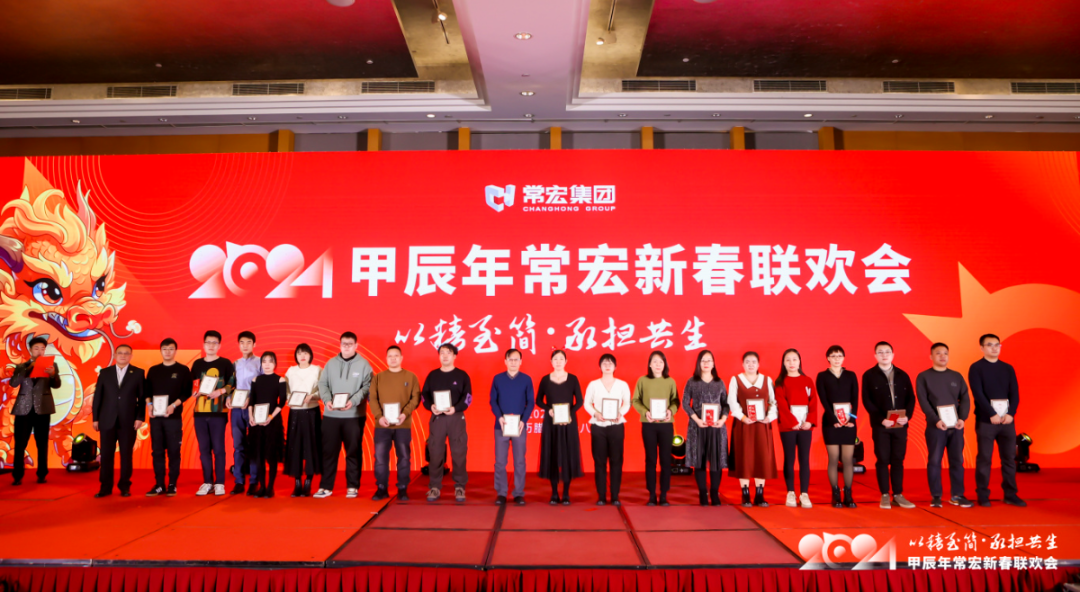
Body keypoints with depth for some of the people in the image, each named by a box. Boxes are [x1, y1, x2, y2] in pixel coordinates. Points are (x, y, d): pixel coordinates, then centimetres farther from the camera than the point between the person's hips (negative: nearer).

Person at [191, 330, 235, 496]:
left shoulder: (225, 363, 3)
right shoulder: (197, 364, 13)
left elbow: (232, 384, 0)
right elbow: (192, 386, 16)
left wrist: (220, 391, -16)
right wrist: (196, 390, -4)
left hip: (218, 412, -3)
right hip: (200, 412, 3)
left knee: (218, 448, -2)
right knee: (204, 448, 6)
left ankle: (220, 483, 4)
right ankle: (207, 482, 14)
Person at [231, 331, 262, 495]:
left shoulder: (260, 363, 2)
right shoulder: (234, 364, 15)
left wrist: (252, 400, -17)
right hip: (236, 408, 4)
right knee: (238, 445, 5)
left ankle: (254, 482, 5)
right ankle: (239, 481, 12)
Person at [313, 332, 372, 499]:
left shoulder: (363, 364, 1)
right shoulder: (331, 363, 9)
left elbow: (367, 386, -5)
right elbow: (322, 384, 6)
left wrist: (353, 400, -19)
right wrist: (327, 400, -12)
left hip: (354, 415, -2)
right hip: (330, 415, 2)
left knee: (354, 451, 4)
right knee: (329, 451, 5)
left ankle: (353, 486, 14)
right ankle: (325, 486, 14)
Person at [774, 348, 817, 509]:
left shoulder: (808, 381, 10)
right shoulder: (780, 382, 2)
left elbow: (813, 402, 3)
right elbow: (781, 405, -6)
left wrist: (810, 421, -11)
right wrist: (793, 422, -14)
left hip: (805, 426, 2)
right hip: (787, 426, -2)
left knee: (804, 460, 1)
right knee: (789, 459, 3)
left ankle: (804, 494, 5)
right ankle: (790, 493, 8)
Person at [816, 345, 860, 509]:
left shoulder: (851, 375, 10)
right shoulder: (822, 376, 3)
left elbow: (855, 398, 3)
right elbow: (824, 400, -4)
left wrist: (852, 417, -11)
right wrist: (833, 420, -14)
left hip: (849, 421, 2)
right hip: (830, 422, -2)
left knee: (848, 459, 1)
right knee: (833, 459, 0)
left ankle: (848, 495, 7)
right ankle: (836, 496, 5)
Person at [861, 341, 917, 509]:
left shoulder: (902, 375, 12)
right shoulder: (869, 375, 2)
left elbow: (911, 398, 8)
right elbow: (867, 401, -4)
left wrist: (907, 416, -9)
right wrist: (881, 419, -14)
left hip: (900, 425, 3)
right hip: (880, 425, -2)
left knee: (898, 460, 6)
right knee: (883, 460, 1)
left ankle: (898, 495, 12)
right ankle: (885, 495, 8)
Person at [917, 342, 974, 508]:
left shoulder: (957, 376, 12)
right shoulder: (923, 377, 2)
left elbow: (965, 399, 7)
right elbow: (923, 401, -6)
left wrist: (962, 418, -9)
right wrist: (936, 420, -17)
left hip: (956, 426, 3)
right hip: (935, 426, -3)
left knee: (957, 461, 6)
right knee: (934, 461, -1)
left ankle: (957, 495, 15)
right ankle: (935, 496, 5)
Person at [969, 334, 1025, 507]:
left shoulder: (1008, 368, 12)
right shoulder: (976, 368, -2)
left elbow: (1015, 393, 5)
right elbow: (978, 394, -10)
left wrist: (1010, 413, -10)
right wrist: (992, 415, -18)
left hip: (1007, 419, 4)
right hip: (986, 420, -4)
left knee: (1009, 458, 7)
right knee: (984, 459, 0)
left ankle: (1010, 495, 16)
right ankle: (983, 496, 6)